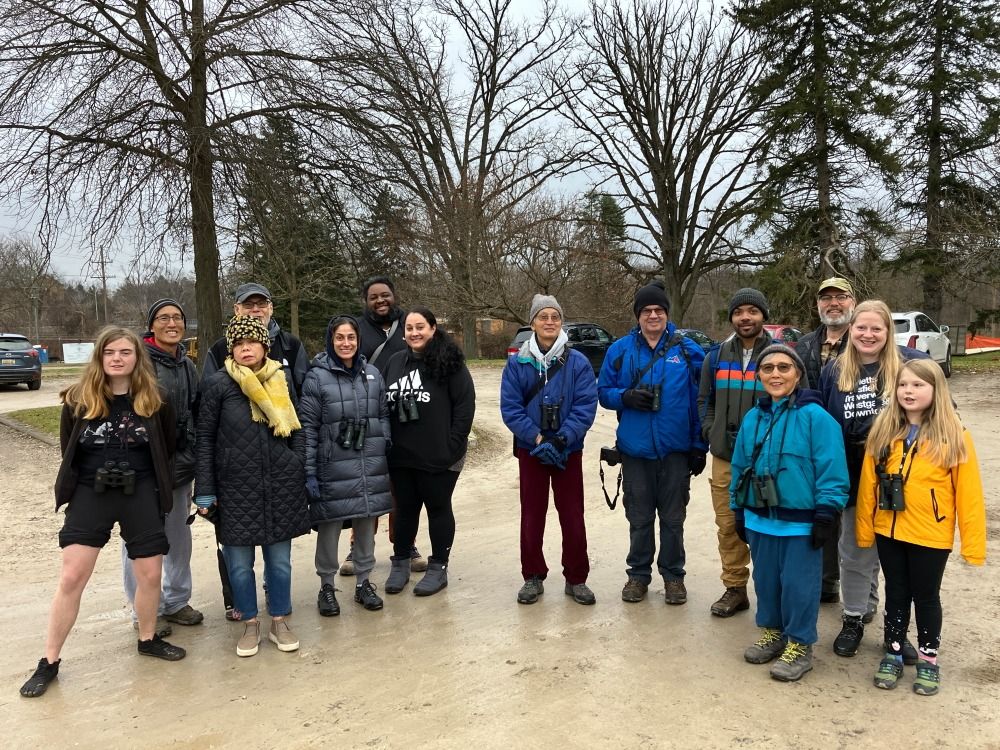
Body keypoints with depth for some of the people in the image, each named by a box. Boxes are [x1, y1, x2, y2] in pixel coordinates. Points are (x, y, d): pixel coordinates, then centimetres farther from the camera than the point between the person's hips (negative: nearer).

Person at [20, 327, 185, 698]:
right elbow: (68, 450, 9)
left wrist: (151, 481, 9)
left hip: (140, 495, 1)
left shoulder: (154, 400, -3)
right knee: (71, 578, -2)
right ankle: (49, 662, 13)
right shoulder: (78, 399, -2)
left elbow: (167, 449, 9)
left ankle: (148, 639, 30)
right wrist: (89, 480, 10)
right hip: (90, 494, 0)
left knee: (150, 574, 6)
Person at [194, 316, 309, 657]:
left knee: (280, 558, 9)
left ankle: (279, 622, 26)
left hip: (281, 484, 2)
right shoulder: (217, 384, -3)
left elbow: (296, 431, 11)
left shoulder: (281, 380, 5)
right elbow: (204, 438, -1)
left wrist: (301, 474, 5)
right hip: (235, 486, -2)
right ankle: (250, 624, 26)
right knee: (239, 562, 7)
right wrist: (205, 489, -4)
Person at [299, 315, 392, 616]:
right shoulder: (317, 377, -6)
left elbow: (384, 416, 12)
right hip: (333, 469, -3)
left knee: (366, 525, 13)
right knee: (330, 528, 6)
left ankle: (364, 582, 30)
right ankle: (327, 586, 26)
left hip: (370, 467, 4)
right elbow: (308, 428, -7)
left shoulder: (372, 374, 6)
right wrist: (309, 473, -10)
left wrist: (387, 451, 7)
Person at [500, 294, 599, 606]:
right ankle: (533, 578, 25)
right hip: (530, 450, 1)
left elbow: (586, 405, -11)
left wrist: (561, 440, -20)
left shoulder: (577, 362, -6)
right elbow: (510, 407, -8)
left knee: (573, 516, 6)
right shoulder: (517, 362, -3)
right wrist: (538, 439, -16)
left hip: (569, 451, -1)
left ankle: (576, 579, 22)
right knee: (532, 516, 10)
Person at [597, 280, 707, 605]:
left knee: (673, 518, 12)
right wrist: (626, 396, -16)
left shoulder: (687, 350, -1)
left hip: (676, 450, 0)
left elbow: (699, 401, 1)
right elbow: (604, 391, 6)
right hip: (635, 448, 1)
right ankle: (638, 574, 27)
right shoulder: (620, 349, 1)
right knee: (639, 518, 12)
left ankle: (673, 575, 27)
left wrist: (699, 446, -1)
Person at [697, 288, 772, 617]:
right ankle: (735, 588, 21)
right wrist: (710, 432, 4)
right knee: (728, 525, 8)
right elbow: (704, 400, 16)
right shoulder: (716, 356, 9)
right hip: (724, 456, 3)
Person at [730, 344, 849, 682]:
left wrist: (825, 515, -15)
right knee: (765, 579, 17)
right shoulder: (752, 418, 6)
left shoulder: (815, 417, -13)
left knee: (798, 584, 5)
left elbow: (831, 470, -14)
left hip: (800, 523, -6)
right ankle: (772, 632, 36)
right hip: (760, 520, 6)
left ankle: (799, 645, 22)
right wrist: (739, 510, 14)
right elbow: (740, 468, 12)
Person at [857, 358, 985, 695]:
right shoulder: (883, 430, -2)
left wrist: (973, 543, -9)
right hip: (889, 531, 3)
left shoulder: (954, 436, -10)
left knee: (926, 597, 13)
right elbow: (869, 483, 0)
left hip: (931, 535, -2)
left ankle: (928, 660, 32)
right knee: (896, 594, 16)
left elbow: (968, 493, -9)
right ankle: (893, 655, 31)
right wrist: (864, 528, 0)